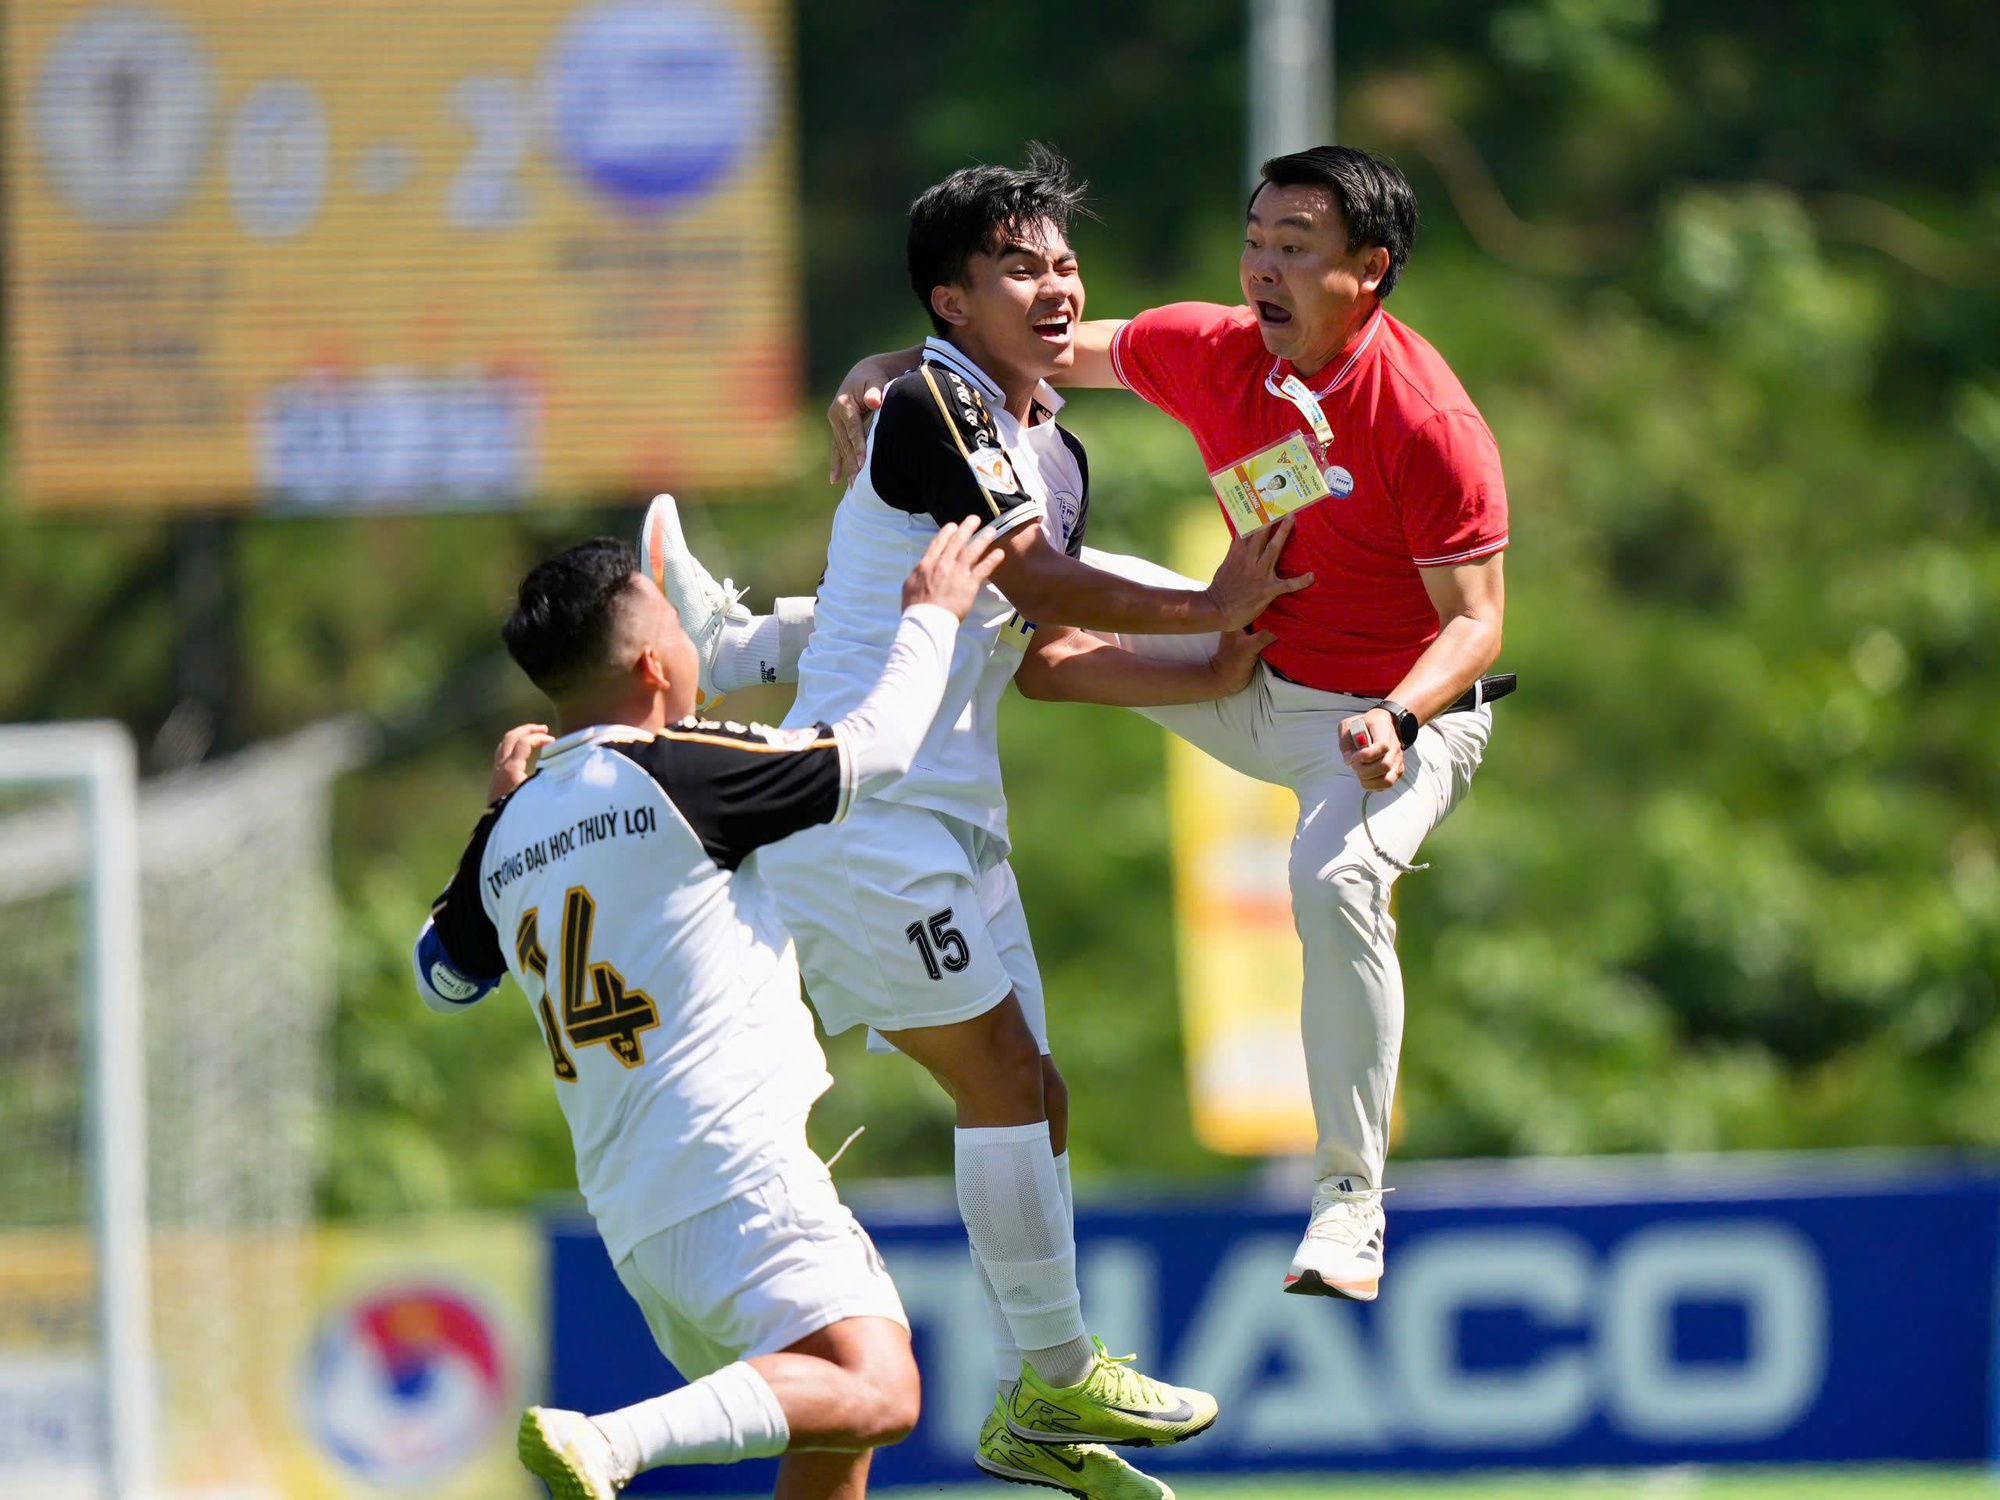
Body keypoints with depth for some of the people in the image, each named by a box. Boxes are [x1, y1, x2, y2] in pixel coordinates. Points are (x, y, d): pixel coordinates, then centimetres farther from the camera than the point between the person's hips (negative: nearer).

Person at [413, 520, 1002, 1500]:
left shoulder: (510, 833, 13)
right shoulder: (676, 775, -6)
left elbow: (443, 975, 32)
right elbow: (878, 747, 3)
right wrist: (931, 617, 20)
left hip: (629, 1216, 8)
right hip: (736, 1172, -8)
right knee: (875, 1391, -24)